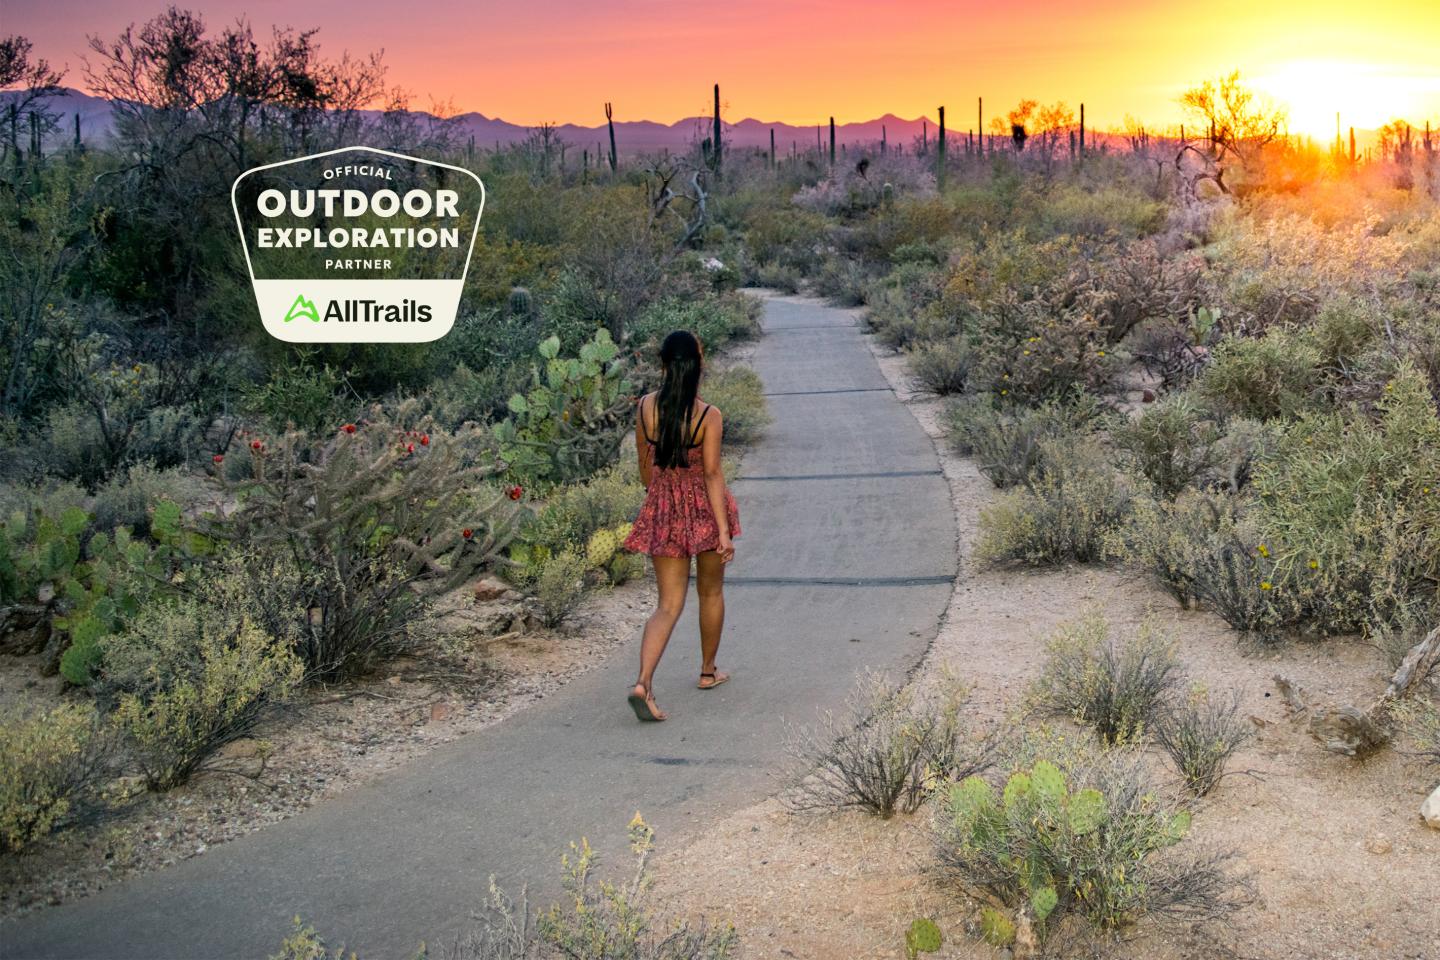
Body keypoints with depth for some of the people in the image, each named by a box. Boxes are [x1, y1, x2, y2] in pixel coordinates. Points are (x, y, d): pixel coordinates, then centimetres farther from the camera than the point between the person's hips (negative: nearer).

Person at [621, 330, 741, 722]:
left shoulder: (645, 406, -5)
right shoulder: (709, 416, -16)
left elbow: (644, 462, 6)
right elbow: (713, 475, -17)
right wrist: (725, 532, -14)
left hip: (661, 510, 3)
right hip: (704, 510, -2)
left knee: (668, 604, 5)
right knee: (711, 592, 21)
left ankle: (643, 683, -15)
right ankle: (708, 671, 35)